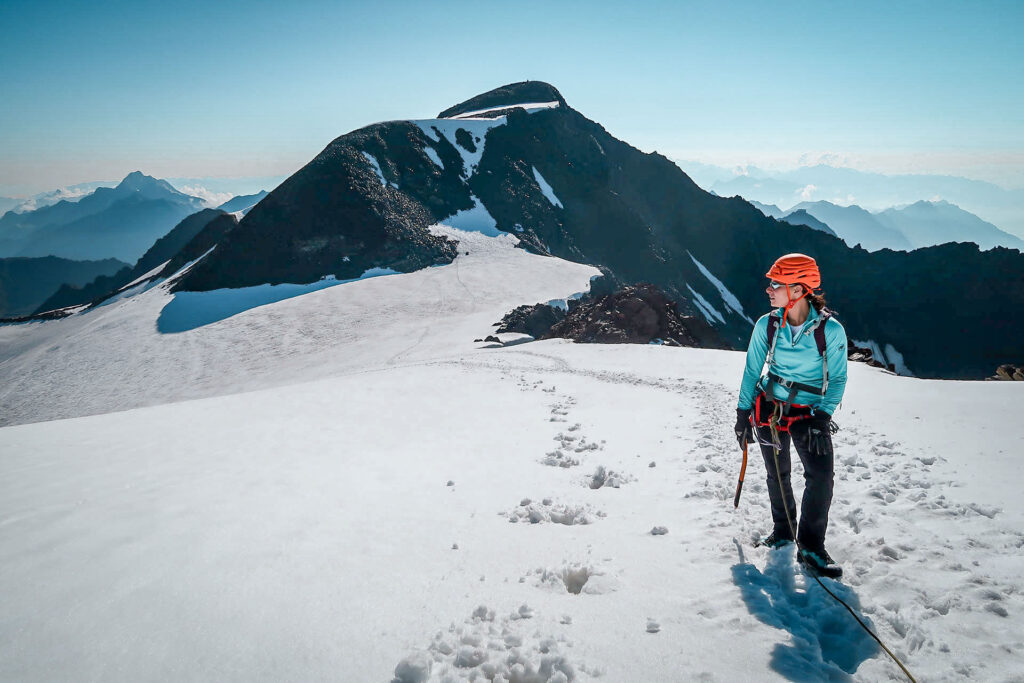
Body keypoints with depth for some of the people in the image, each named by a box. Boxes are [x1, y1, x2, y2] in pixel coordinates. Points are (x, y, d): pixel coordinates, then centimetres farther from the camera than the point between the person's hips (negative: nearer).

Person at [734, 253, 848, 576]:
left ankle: (811, 547, 2)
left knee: (821, 476, -14)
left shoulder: (831, 329, -14)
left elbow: (837, 378, -5)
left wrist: (822, 416, -15)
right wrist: (743, 413, 2)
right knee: (778, 475, 10)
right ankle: (783, 531, 33)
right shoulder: (767, 325, -7)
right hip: (769, 407, 2)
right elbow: (752, 370, 3)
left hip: (809, 413, -2)